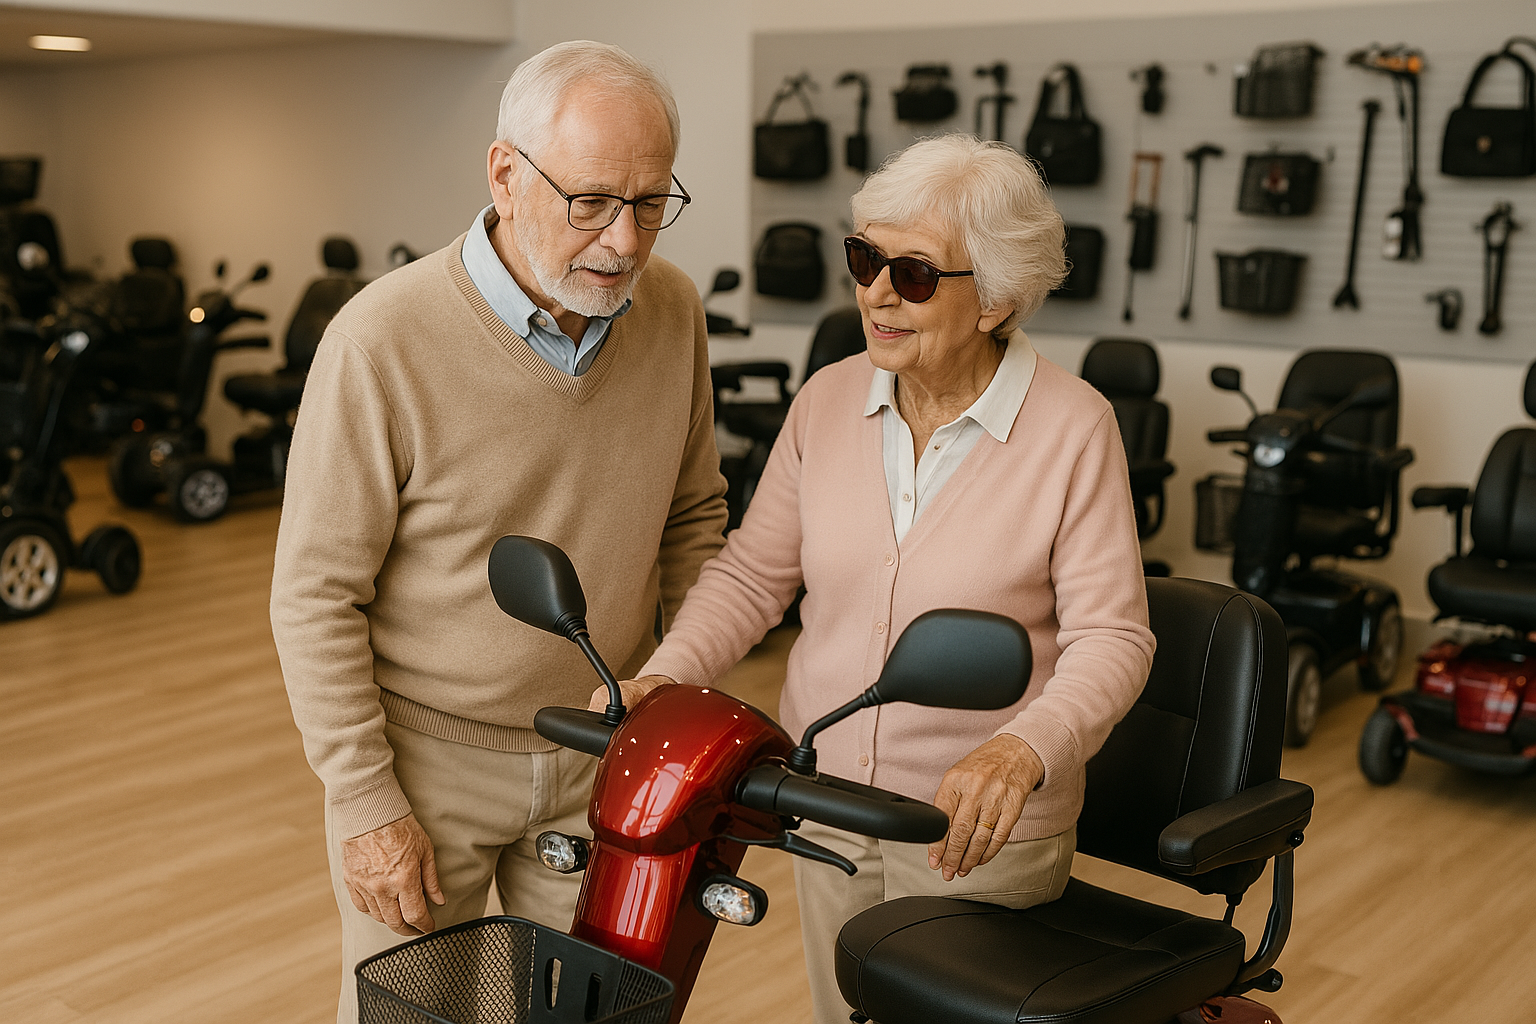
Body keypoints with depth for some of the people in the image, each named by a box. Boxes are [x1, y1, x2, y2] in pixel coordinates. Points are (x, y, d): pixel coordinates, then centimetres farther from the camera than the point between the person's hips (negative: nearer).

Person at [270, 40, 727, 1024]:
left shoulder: (674, 310, -6)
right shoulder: (385, 337, -21)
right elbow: (318, 593, -14)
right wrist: (365, 803, -13)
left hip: (605, 753, 4)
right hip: (428, 751, -4)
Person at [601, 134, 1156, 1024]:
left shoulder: (1073, 426, -14)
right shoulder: (829, 400, -1)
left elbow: (1110, 636, -16)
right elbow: (753, 574, 3)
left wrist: (1021, 751, -33)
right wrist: (663, 676, -13)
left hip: (977, 828, -4)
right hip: (825, 807, 4)